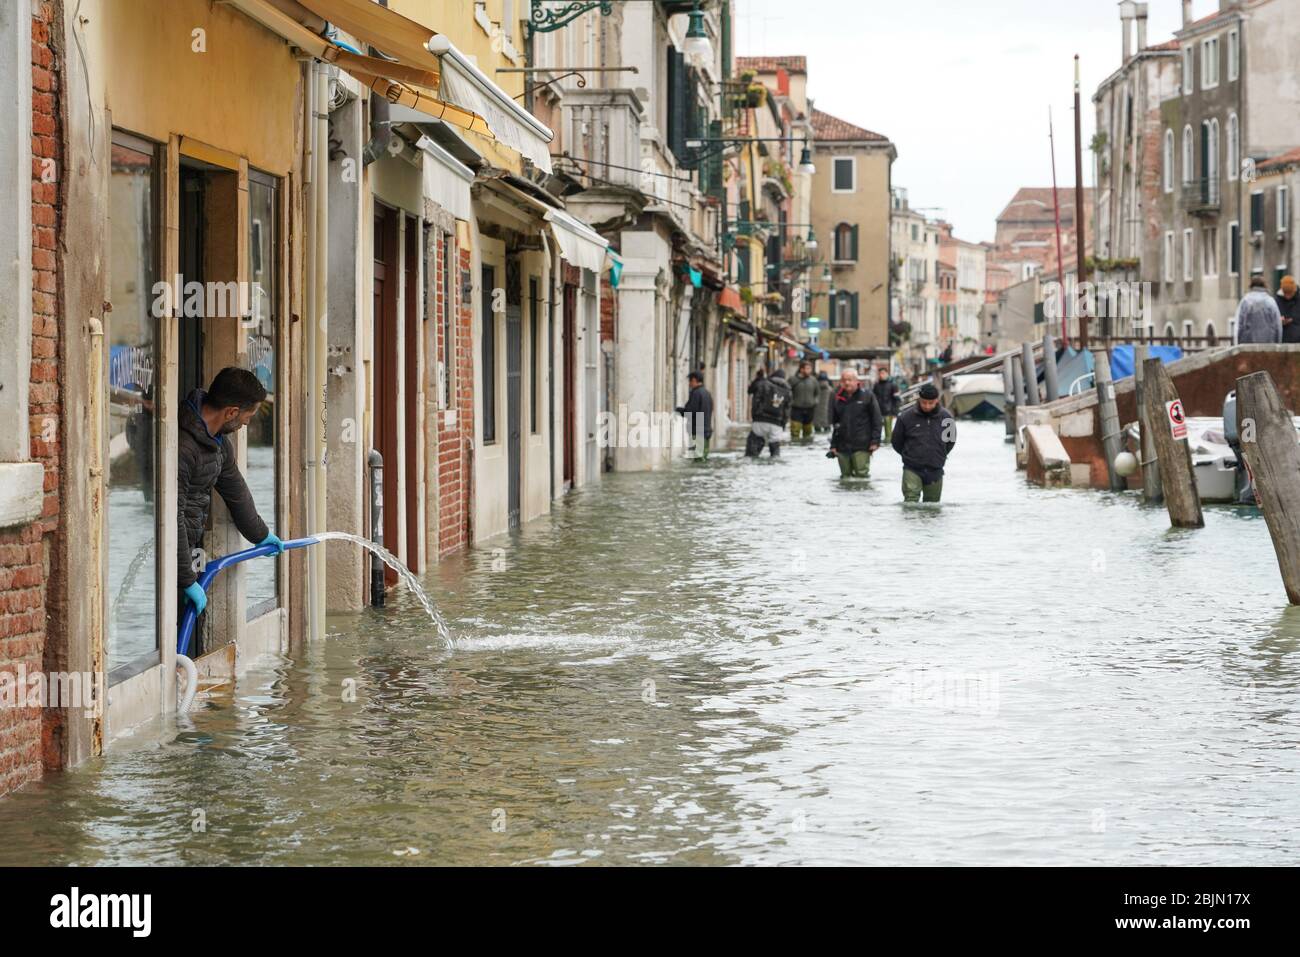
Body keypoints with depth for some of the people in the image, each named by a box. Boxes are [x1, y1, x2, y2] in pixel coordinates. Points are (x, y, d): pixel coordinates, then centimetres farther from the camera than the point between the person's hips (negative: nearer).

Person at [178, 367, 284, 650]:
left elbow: (236, 491, 29)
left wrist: (261, 534, 43)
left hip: (189, 548, 10)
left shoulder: (219, 441, 10)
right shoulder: (182, 446, -24)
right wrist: (188, 582, -21)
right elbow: (173, 520, -25)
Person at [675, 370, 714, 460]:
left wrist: (679, 409, -1)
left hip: (697, 432, -9)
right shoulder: (707, 393, 16)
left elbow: (690, 411, -20)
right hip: (707, 431, 9)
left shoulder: (696, 393, -13)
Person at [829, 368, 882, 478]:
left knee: (861, 474, -8)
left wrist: (875, 440, -8)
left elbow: (876, 419, -2)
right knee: (845, 475, 10)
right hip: (842, 445, 4)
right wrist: (833, 444, 12)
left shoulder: (867, 395, -2)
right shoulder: (837, 398, 9)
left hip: (862, 445, -4)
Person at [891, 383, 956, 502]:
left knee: (932, 503, 11)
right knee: (911, 499, -15)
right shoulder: (906, 416, -10)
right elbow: (896, 441, 5)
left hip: (935, 470, 2)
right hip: (912, 469, -2)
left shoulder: (946, 417, -5)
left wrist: (940, 456, 12)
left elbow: (951, 440, 13)